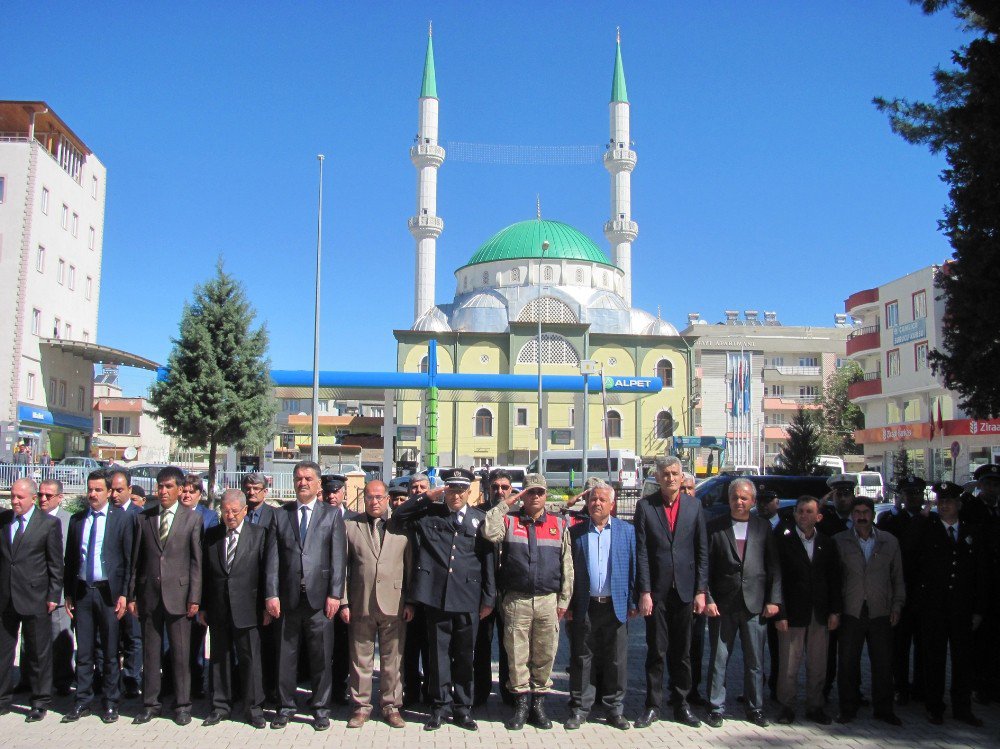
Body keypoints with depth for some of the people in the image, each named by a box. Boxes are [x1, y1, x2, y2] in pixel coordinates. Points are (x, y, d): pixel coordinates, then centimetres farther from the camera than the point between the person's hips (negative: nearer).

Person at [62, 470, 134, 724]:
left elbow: (129, 559, -4)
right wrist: (68, 593, 7)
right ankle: (82, 702, 20)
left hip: (109, 591, -3)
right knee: (83, 651, 9)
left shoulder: (122, 518, -3)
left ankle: (110, 703, 16)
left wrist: (124, 594, -9)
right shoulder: (77, 520, 9)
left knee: (110, 652, 6)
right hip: (82, 591, 3)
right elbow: (70, 559, 11)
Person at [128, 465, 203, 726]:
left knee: (181, 653, 4)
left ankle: (182, 705, 16)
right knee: (150, 652, 10)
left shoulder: (192, 519, 1)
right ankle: (150, 704, 22)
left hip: (178, 594, -2)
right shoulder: (143, 518, 8)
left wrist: (194, 597, -6)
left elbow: (196, 561, -1)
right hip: (148, 594, 2)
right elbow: (136, 560, 9)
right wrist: (132, 595, 6)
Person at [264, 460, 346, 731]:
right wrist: (272, 594, -3)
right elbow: (273, 558, 5)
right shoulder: (280, 515, 9)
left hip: (319, 597, -1)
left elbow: (338, 558, 1)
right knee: (286, 655, 8)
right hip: (288, 597, 1)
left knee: (321, 656, 4)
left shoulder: (332, 515, 6)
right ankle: (286, 706, 23)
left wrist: (335, 594, -6)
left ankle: (320, 708, 17)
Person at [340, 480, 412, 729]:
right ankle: (361, 706, 22)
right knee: (360, 659, 9)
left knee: (393, 660, 7)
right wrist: (344, 602, 0)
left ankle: (392, 706, 20)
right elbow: (342, 566, 4)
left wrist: (410, 602, 1)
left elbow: (410, 566, 4)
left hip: (394, 605, 0)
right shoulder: (350, 526, 5)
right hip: (360, 605, 1)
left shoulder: (401, 526, 4)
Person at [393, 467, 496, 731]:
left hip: (468, 599, 0)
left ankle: (462, 709, 22)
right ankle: (439, 706, 21)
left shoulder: (480, 519, 5)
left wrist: (489, 598, 3)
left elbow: (488, 560, 5)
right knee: (438, 653, 8)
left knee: (464, 656, 9)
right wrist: (427, 496, -5)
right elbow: (400, 514, 3)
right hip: (436, 596, 0)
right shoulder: (430, 514, 6)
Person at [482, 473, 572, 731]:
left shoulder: (559, 524, 9)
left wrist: (563, 601, 4)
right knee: (517, 654, 3)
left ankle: (538, 704, 21)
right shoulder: (509, 521, 6)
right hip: (516, 601, -1)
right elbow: (489, 533, -16)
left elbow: (567, 566, 9)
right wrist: (505, 503, -9)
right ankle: (521, 704, 17)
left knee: (545, 654, 6)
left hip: (548, 601, 1)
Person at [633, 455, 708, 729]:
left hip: (685, 590, 2)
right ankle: (652, 706, 18)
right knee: (656, 651, 6)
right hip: (656, 591, -1)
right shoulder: (645, 505, -2)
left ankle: (681, 704, 24)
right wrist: (644, 591, -9)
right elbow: (641, 552, -4)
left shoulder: (694, 505, 3)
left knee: (682, 652, 11)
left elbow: (702, 550, 4)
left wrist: (701, 590, -1)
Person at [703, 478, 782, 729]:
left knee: (755, 661, 10)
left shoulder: (763, 527, 6)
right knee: (718, 660, 6)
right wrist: (708, 599, -8)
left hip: (755, 604, 2)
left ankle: (755, 708, 24)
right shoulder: (715, 527, 0)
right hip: (722, 605, -1)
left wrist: (774, 599, -1)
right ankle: (716, 708, 17)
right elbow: (705, 567, -2)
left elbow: (774, 566, 6)